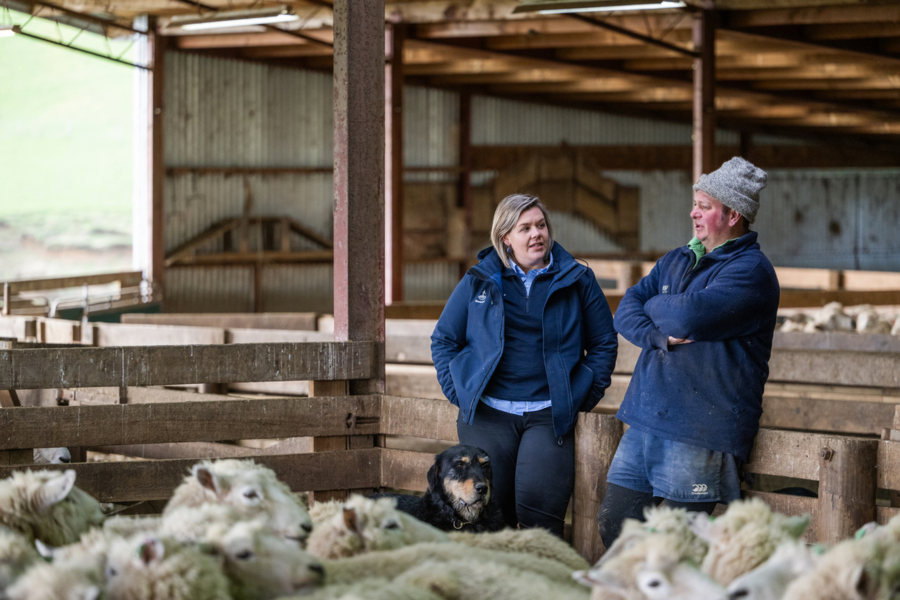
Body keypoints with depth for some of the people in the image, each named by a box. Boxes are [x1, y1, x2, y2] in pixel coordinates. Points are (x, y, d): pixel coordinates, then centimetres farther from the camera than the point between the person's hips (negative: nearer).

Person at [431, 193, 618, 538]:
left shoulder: (576, 280, 8)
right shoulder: (478, 282, 9)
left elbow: (604, 342, 14)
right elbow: (443, 339, 16)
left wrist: (586, 395, 3)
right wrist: (457, 392, 4)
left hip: (549, 416, -1)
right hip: (487, 414, 1)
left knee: (539, 503, -14)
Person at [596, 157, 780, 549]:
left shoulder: (751, 270, -8)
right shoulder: (676, 261, 19)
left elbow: (689, 317, -21)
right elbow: (625, 313, 10)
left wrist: (653, 307, 1)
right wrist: (658, 336, -11)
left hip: (700, 429, -8)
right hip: (646, 417, 8)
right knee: (613, 522, 6)